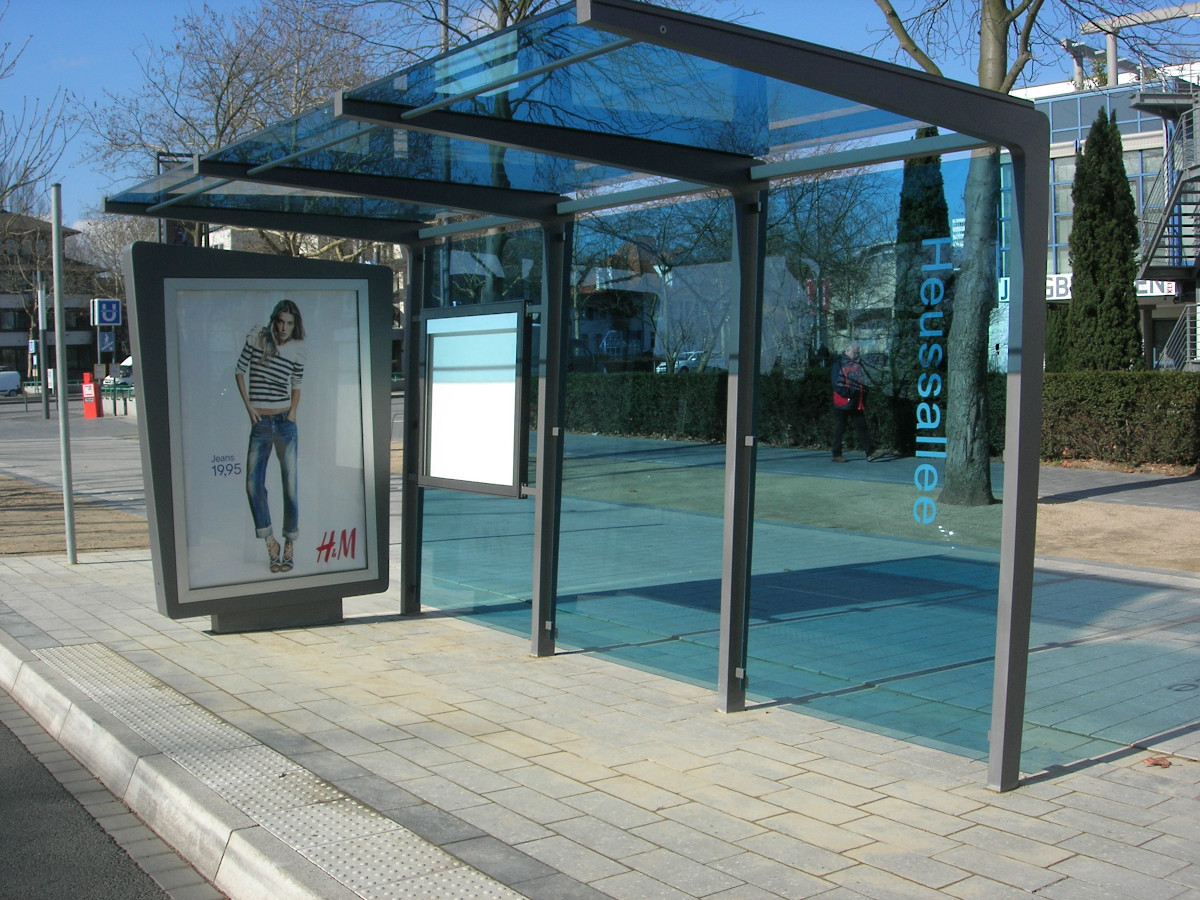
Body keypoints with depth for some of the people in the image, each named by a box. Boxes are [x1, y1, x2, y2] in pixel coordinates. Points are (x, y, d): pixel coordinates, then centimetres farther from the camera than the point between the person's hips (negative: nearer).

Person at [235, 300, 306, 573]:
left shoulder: (297, 349, 3)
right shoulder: (257, 337, 0)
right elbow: (240, 371, 6)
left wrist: (293, 411, 1)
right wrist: (248, 406, -2)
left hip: (285, 422, 0)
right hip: (260, 423, 0)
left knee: (290, 484, -2)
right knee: (253, 484, -4)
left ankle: (290, 546, 8)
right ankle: (271, 544, 9)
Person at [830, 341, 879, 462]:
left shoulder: (857, 364, 17)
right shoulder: (839, 363, -5)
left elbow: (864, 382, 21)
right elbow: (837, 383, -13)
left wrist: (863, 397, 8)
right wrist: (848, 393, -19)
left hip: (856, 404, 7)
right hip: (843, 402, -7)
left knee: (862, 427, 3)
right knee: (839, 429, 0)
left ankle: (870, 452, 1)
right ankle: (836, 455, 6)